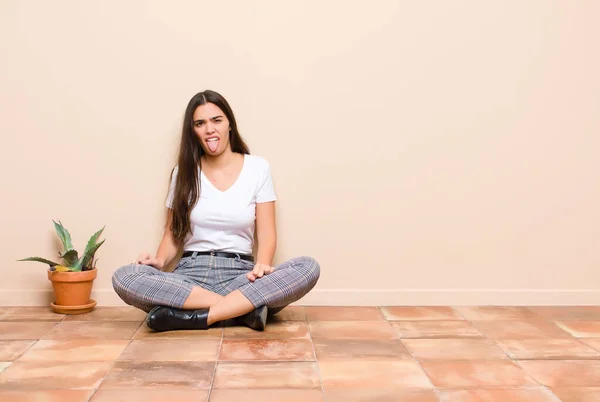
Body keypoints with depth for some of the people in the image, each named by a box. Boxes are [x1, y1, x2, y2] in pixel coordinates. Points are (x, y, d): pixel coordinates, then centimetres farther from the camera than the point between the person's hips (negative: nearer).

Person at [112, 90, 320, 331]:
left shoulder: (257, 167, 5)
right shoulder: (184, 172, 9)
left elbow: (266, 232, 1)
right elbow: (173, 232, 12)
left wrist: (262, 264, -20)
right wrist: (160, 261, -11)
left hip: (240, 274, -1)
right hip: (191, 273, 1)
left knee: (309, 268, -30)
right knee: (123, 278, -29)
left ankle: (199, 316, -29)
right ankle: (246, 307, -27)